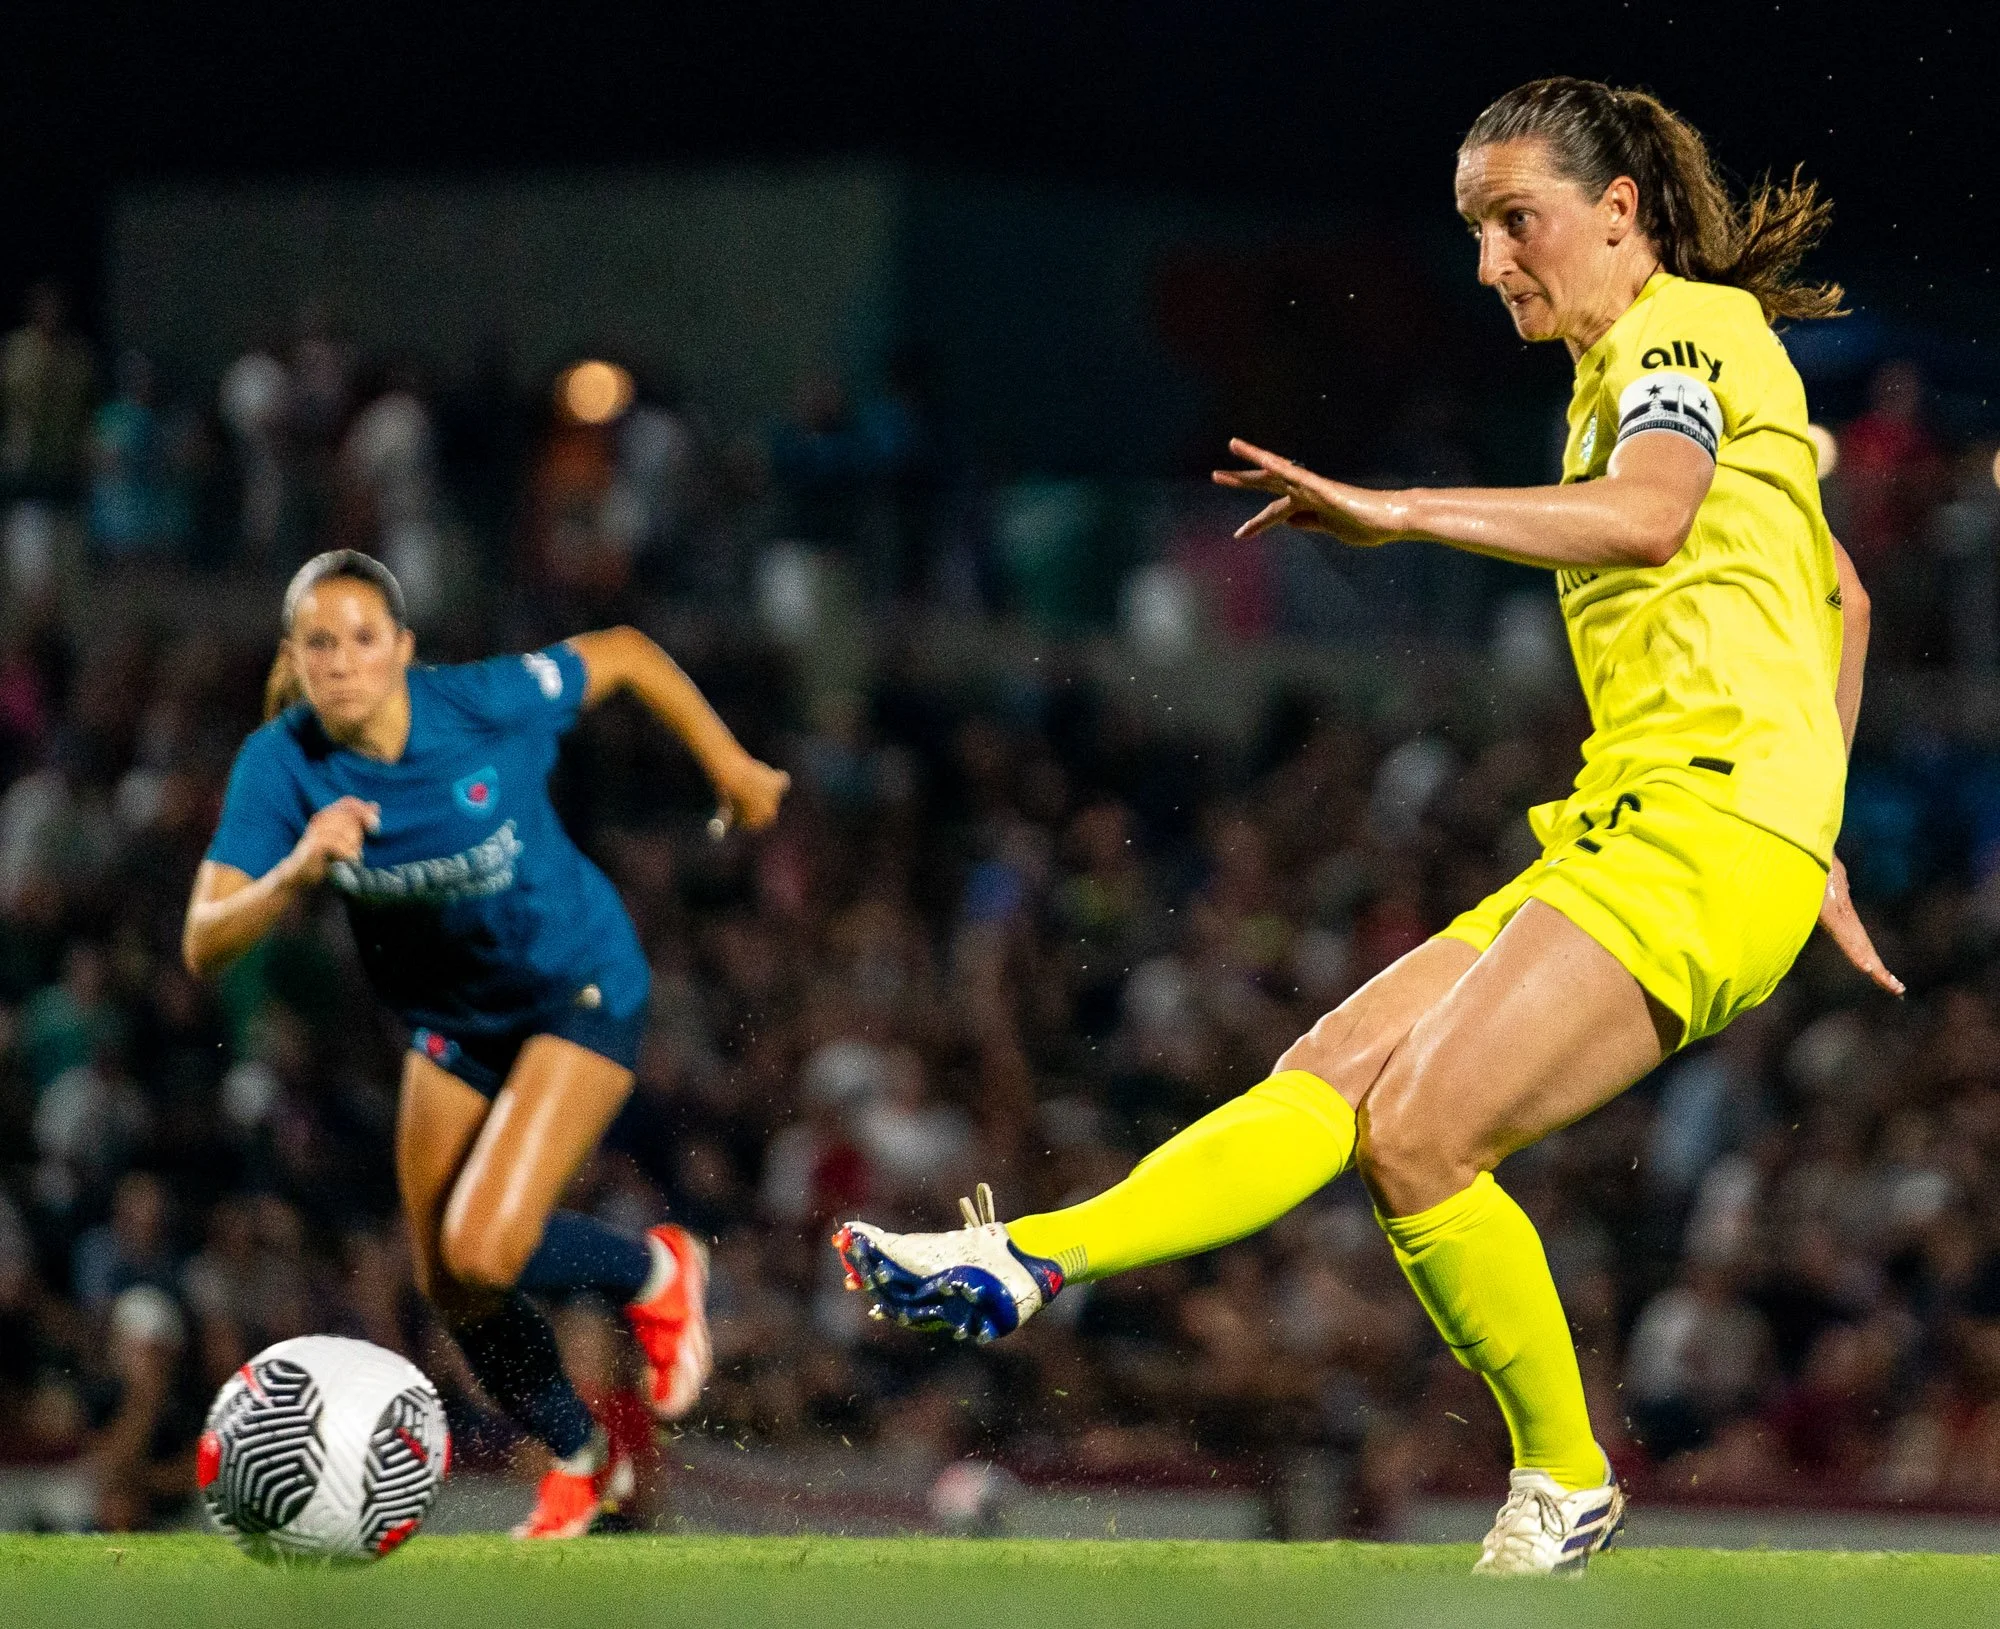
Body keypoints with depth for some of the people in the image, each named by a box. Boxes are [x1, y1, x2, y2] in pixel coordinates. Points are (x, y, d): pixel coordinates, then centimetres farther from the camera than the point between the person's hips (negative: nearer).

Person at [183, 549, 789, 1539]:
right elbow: (205, 945, -26)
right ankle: (580, 1458, 38)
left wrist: (731, 768, 4)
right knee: (449, 1289, 10)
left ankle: (655, 1272, 11)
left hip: (581, 993, -5)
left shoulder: (488, 705, -26)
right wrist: (296, 873, -45)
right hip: (452, 1021, 5)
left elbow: (626, 656, -6)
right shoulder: (278, 767, -20)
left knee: (484, 1251, -21)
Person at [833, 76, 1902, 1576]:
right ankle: (1025, 1262, -9)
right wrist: (1813, 844, 35)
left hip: (1707, 830, -10)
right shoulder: (1664, 360, 26)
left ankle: (1568, 1484, -3)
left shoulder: (1680, 329, -4)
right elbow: (1842, 595, 36)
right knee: (1336, 1071, -2)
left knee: (1418, 1137, -16)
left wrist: (1397, 512, -30)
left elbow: (1647, 513, -27)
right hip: (1623, 834, 10)